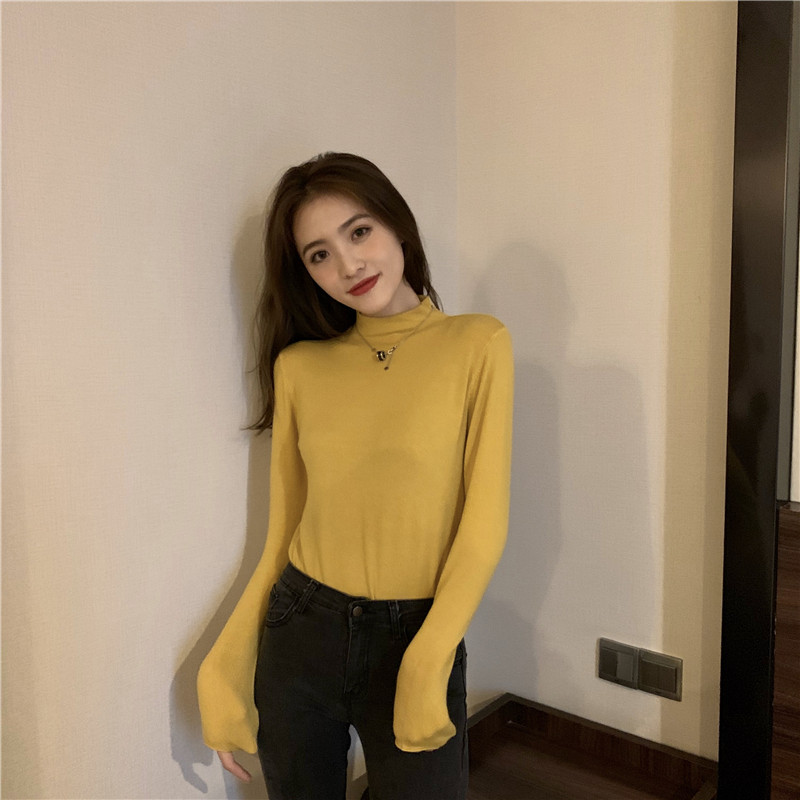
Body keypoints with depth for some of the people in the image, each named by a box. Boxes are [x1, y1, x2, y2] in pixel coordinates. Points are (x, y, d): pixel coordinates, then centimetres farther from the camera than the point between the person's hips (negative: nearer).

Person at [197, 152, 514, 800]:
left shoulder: (477, 345, -6)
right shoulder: (298, 366, 1)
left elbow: (485, 523, -8)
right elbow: (284, 530, 4)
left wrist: (426, 663, -16)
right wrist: (227, 668, 0)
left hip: (417, 636, -2)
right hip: (301, 631, 3)